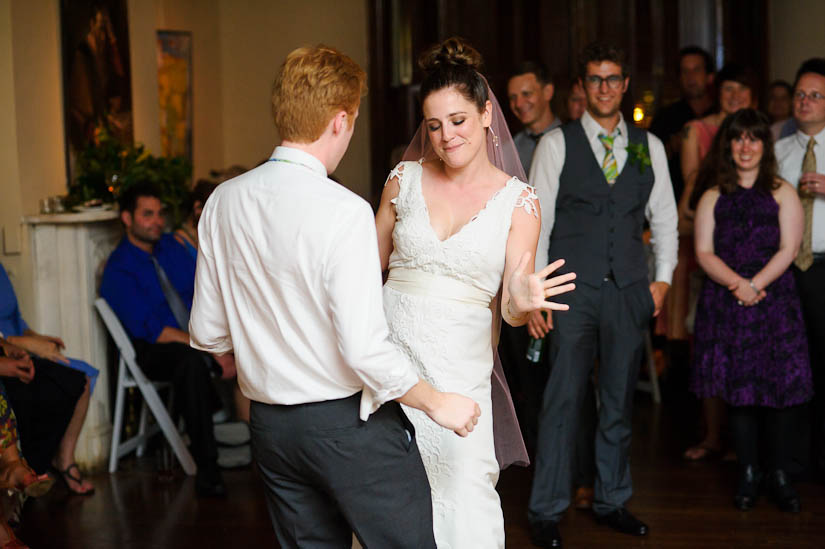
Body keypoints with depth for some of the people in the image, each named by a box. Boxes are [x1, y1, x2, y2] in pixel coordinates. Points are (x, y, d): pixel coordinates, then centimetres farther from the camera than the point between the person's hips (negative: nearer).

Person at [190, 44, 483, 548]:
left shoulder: (224, 201, 0)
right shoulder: (344, 211, -19)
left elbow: (208, 335, 7)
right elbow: (364, 350, -22)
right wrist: (437, 403, -8)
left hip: (271, 426, 7)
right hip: (351, 424, -7)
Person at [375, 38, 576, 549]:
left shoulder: (519, 200, -2)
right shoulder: (405, 179, 3)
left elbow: (510, 309, -6)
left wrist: (522, 303, -28)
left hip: (460, 368, -2)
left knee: (465, 502, -5)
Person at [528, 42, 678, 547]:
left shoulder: (649, 146, 11)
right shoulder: (557, 144, 2)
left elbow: (664, 217, 16)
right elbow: (536, 219, 0)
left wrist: (663, 279, 7)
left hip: (629, 292, 3)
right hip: (574, 291, -3)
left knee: (620, 401, 10)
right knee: (563, 401, -4)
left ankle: (612, 501, 23)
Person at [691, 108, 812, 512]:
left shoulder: (782, 193, 7)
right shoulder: (714, 197, 11)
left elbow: (788, 248, -2)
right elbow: (704, 252, 2)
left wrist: (755, 284, -15)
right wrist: (736, 284, -14)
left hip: (774, 301, -1)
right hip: (725, 304, 1)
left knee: (779, 388, -3)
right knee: (738, 390, 3)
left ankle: (779, 475, 9)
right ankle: (748, 475, 14)